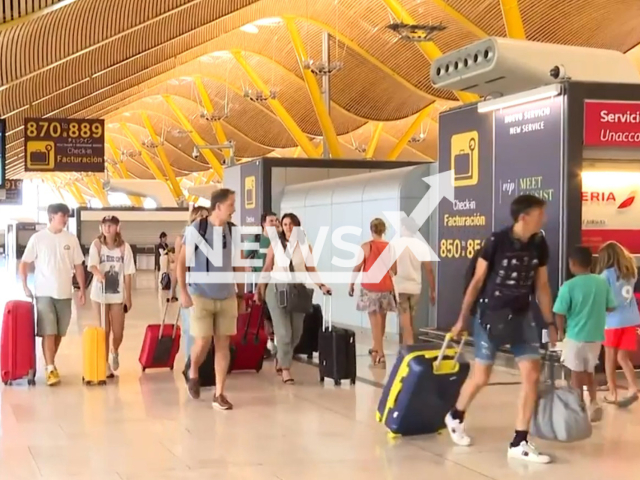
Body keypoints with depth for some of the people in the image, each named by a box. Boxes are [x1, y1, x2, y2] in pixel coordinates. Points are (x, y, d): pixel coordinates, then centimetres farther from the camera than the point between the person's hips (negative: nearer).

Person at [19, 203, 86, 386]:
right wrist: (25, 286, -8)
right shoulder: (38, 238, -4)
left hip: (64, 293, 3)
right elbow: (24, 264, 0)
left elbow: (78, 266, 9)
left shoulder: (71, 239, 4)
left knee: (59, 333, 10)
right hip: (44, 293, -3)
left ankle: (50, 364, 25)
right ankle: (51, 369, -10)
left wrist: (82, 289, 4)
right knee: (48, 332, -10)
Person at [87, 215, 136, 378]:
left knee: (118, 332, 2)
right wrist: (98, 273, -43)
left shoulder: (124, 247, -2)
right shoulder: (96, 244, -5)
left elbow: (127, 274, 1)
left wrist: (128, 297, 1)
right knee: (104, 330, 3)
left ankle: (115, 352, 36)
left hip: (118, 294, 1)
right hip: (100, 294, -1)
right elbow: (92, 265, -21)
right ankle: (105, 365, 16)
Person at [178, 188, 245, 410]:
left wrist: (241, 294, 12)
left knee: (223, 344, 2)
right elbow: (182, 262, -5)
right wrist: (183, 291, -12)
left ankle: (219, 394, 9)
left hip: (227, 297, 3)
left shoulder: (234, 231, 2)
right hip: (201, 296, -3)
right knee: (203, 342, -6)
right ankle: (193, 373, 26)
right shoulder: (196, 229, -9)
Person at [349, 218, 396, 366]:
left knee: (375, 320, -2)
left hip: (370, 287, -3)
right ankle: (376, 349, 34)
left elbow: (358, 267, -6)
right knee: (381, 319, 17)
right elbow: (394, 270, 4)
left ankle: (380, 354, -7)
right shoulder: (390, 247, 1)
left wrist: (352, 284, 5)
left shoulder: (366, 246, -8)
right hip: (385, 287, 3)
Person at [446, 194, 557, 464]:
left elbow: (542, 286, 9)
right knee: (481, 377, 4)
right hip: (491, 315, -4)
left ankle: (519, 443, 2)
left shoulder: (539, 245, -1)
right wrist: (462, 319, -2)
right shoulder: (496, 241, -15)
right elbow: (477, 281, -7)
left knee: (532, 375, -6)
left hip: (521, 317, 4)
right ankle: (455, 417, 34)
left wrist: (550, 323, 11)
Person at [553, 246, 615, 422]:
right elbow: (610, 307, 4)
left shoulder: (569, 286, -16)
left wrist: (561, 331, 3)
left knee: (576, 373, 10)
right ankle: (594, 402, 10)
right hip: (596, 335, 4)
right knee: (589, 371, 22)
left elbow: (559, 313, -14)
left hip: (576, 335, -4)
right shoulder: (603, 282, -4)